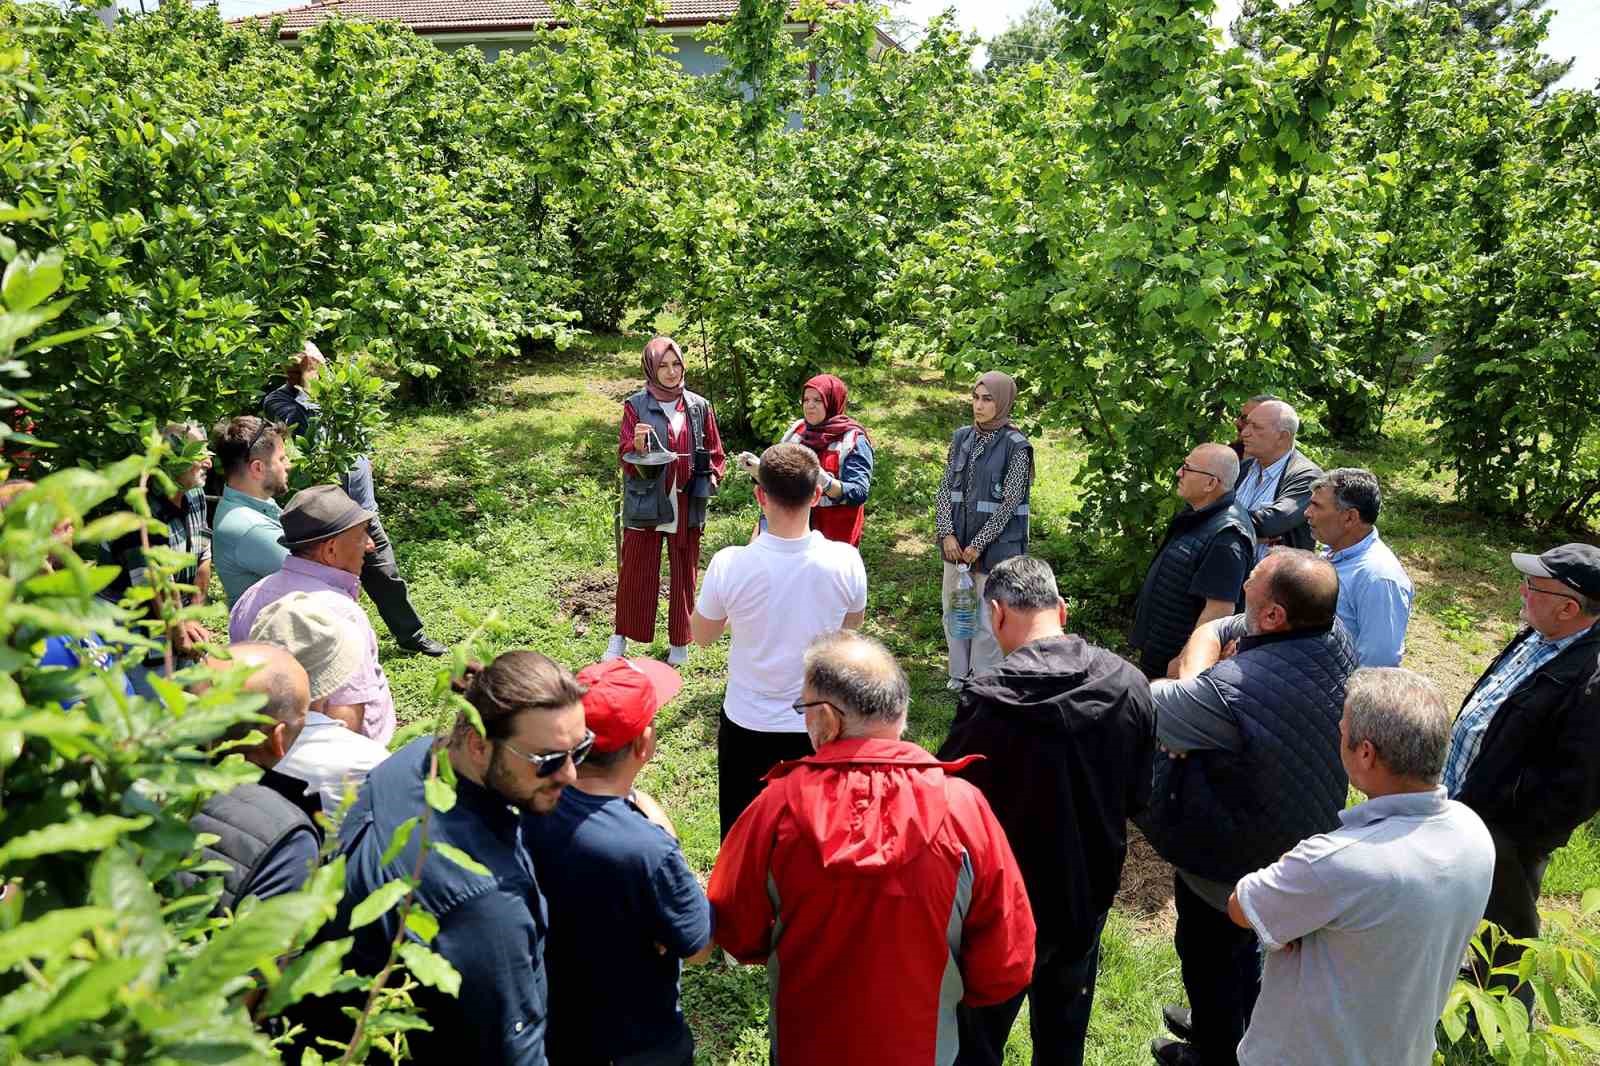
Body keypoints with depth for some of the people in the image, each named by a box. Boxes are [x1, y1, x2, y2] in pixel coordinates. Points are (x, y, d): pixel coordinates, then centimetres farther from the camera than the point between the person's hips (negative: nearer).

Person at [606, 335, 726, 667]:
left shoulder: (699, 407, 3)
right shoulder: (636, 406, -3)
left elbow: (715, 454, 12)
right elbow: (627, 461, -7)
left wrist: (711, 477, -6)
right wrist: (638, 444, -27)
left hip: (687, 505, 2)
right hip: (646, 503, -2)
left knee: (684, 574, 10)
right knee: (635, 571, 6)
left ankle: (679, 641, 24)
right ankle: (621, 635, 23)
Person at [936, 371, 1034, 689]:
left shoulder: (1016, 446, -11)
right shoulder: (962, 437, 5)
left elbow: (1008, 503, -13)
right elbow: (944, 488, 5)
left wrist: (978, 544, -13)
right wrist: (947, 533, -5)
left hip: (996, 542, -6)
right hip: (957, 541, 6)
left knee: (987, 617, 2)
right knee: (952, 609, 15)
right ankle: (959, 675, 31)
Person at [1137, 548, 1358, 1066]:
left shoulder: (1234, 692, -43)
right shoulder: (1335, 635, -16)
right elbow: (1210, 630, -4)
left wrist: (1191, 683, -11)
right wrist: (1195, 682, -20)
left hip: (1226, 862, -7)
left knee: (1208, 957, 21)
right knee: (1241, 943, 32)